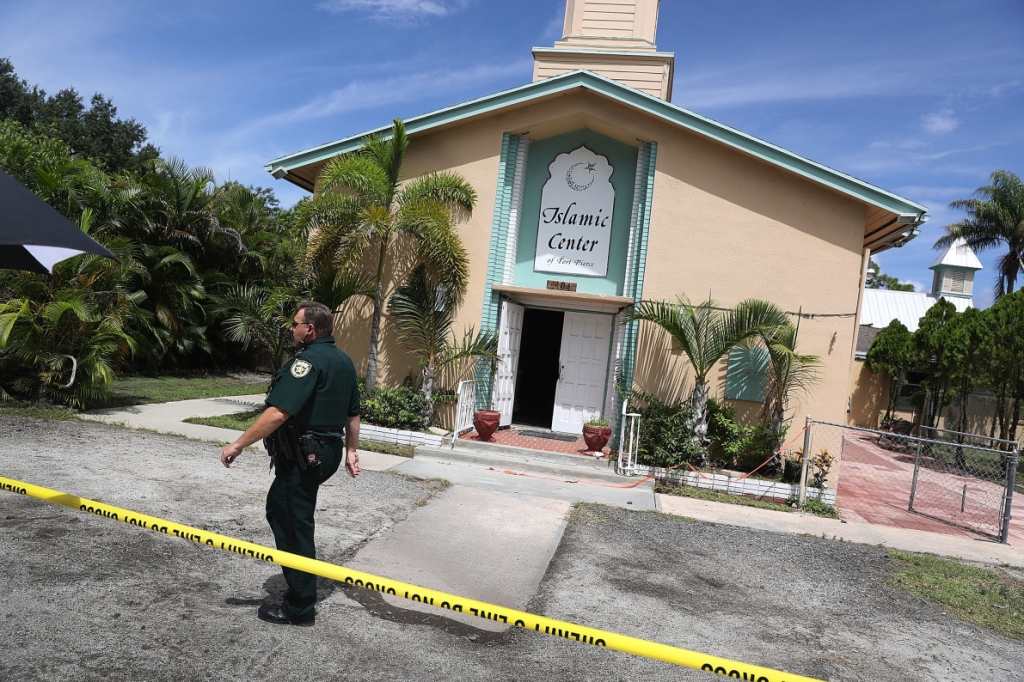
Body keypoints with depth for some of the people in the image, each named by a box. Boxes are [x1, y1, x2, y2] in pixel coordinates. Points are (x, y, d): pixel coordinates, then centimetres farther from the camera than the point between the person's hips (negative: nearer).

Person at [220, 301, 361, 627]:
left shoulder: (308, 360, -18)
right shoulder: (344, 361, 10)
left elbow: (277, 413, -27)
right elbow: (353, 414, 15)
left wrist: (238, 444, -20)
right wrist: (351, 451, 23)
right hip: (329, 451, 10)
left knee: (295, 527, 1)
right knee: (278, 506, 24)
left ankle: (300, 608, 14)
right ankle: (299, 588, 33)